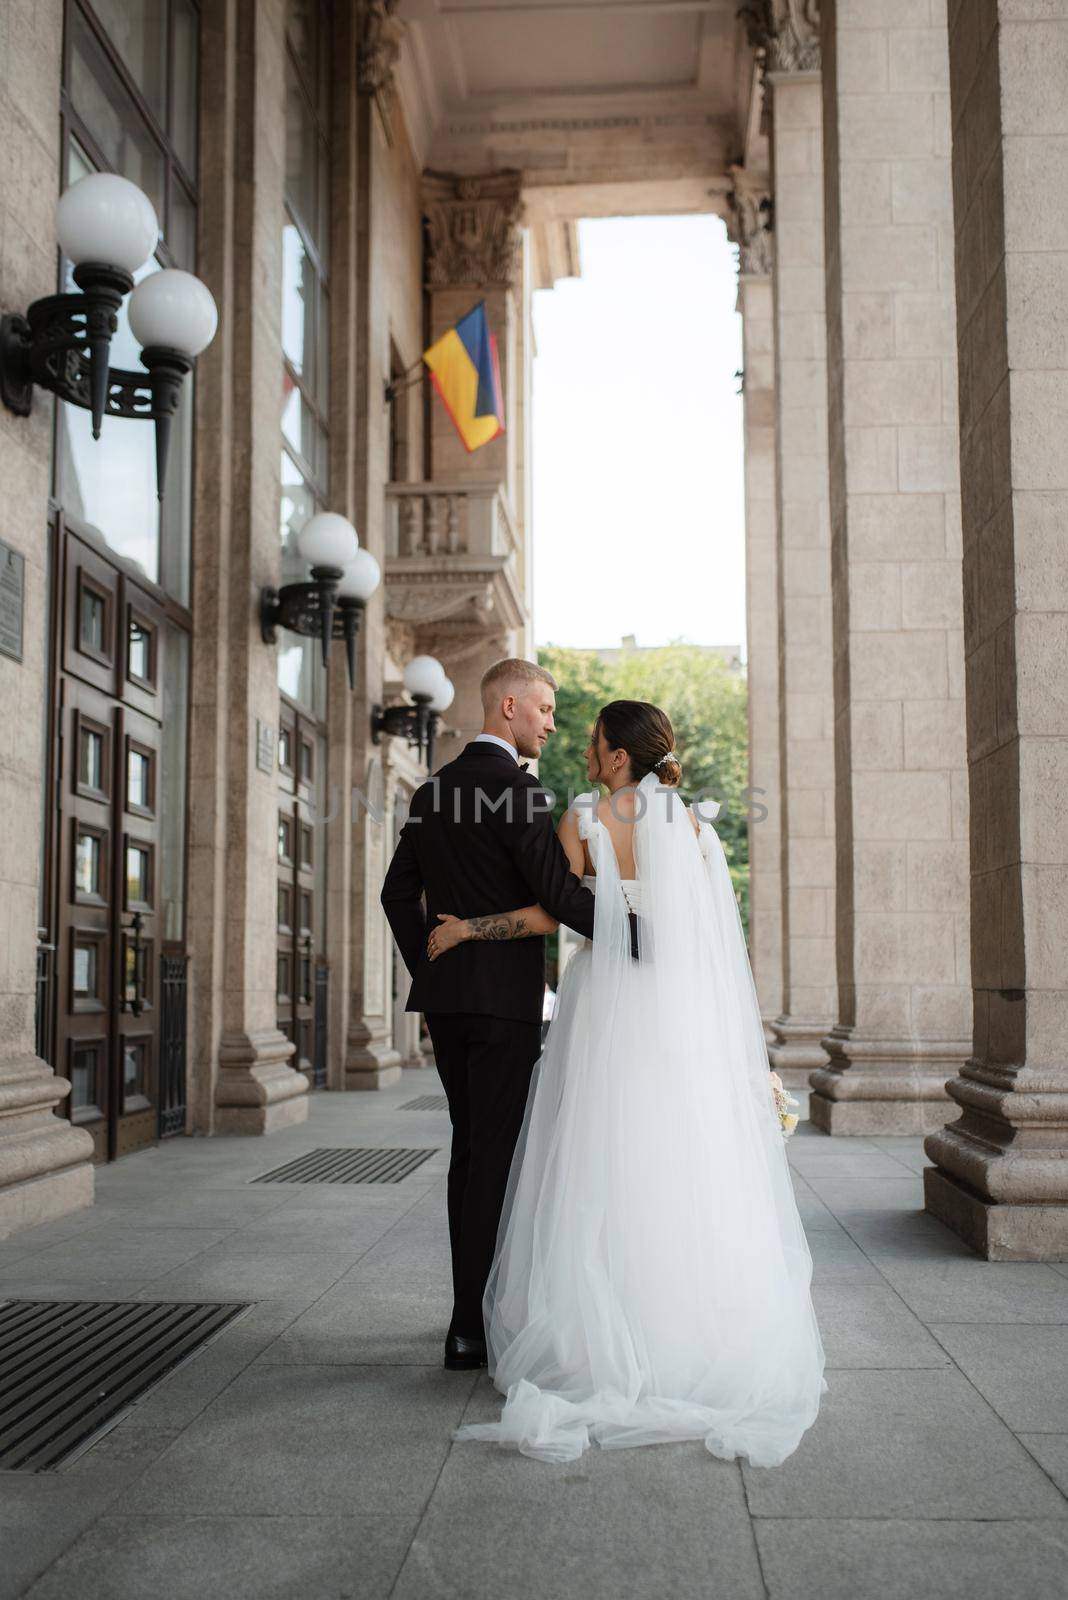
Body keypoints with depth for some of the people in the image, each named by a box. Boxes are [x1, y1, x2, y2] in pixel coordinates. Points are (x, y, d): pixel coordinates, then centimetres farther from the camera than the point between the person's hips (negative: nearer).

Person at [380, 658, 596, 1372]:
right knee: (496, 1154, -3)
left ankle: (475, 1306, 25)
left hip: (445, 996, 8)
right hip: (504, 997, -8)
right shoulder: (518, 789, -13)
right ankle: (474, 1328, 0)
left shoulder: (433, 792, 13)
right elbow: (561, 891, -19)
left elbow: (399, 893, 15)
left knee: (471, 1148, 16)